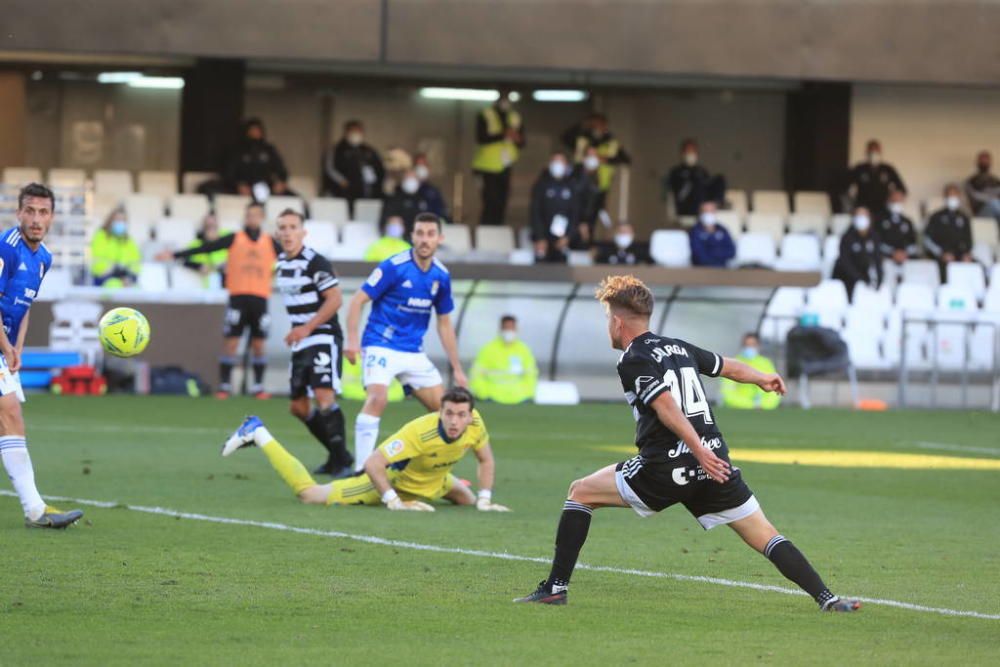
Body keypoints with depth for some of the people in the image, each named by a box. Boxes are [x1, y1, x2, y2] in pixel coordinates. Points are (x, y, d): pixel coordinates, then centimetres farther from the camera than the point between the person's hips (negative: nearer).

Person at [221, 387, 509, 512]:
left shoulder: (475, 425, -24)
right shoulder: (421, 432, -42)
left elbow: (487, 460, -1)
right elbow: (372, 463, -40)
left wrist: (484, 500, -7)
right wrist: (393, 502, -36)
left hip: (435, 482, 7)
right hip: (394, 478, -7)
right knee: (308, 493, -2)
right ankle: (257, 434, 16)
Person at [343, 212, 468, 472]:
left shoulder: (441, 276, 4)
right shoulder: (394, 267, -13)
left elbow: (444, 324, 14)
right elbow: (358, 300, -11)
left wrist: (457, 369, 13)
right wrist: (352, 340, -25)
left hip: (414, 353, 6)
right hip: (381, 347, -6)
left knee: (443, 408, 5)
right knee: (377, 399, -27)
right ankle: (361, 469, -25)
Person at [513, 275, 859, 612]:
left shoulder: (633, 360, -3)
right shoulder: (678, 347, 17)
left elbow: (667, 408, -17)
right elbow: (730, 367, 31)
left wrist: (699, 451, -26)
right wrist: (763, 379, 51)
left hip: (666, 471, -5)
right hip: (714, 465, 6)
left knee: (580, 492, 11)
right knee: (766, 537, 7)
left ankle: (556, 587, 6)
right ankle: (827, 598, -8)